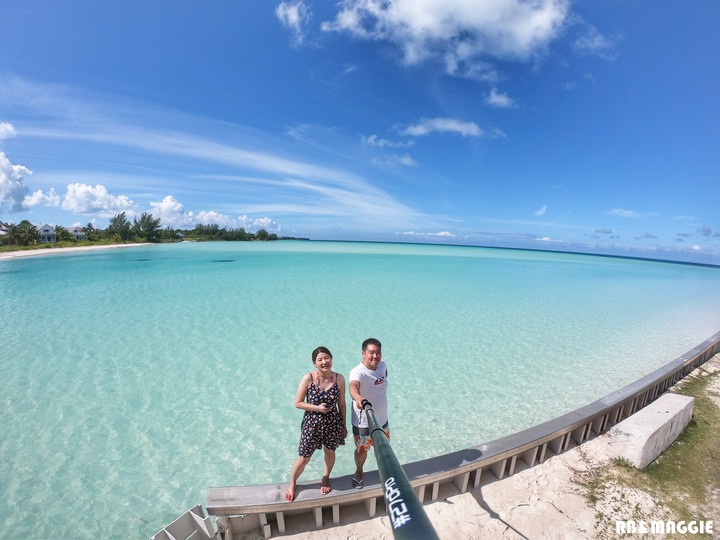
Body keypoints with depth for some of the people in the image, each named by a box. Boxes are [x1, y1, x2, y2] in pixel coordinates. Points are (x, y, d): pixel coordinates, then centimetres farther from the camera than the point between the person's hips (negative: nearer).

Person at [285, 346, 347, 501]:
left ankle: (326, 477, 55)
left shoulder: (339, 379, -13)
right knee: (303, 458, 14)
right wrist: (318, 408, -23)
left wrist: (343, 426, 6)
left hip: (333, 424, 2)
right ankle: (292, 483, 46)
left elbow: (341, 403, -2)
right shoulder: (308, 378, -20)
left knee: (330, 452, 24)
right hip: (312, 424, -2)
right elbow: (298, 403, -12)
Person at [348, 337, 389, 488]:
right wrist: (358, 398, -75)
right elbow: (353, 387, -55)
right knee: (362, 450, 18)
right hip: (363, 422, -5)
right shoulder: (358, 372, -33)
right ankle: (359, 472, 50)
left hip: (382, 418, 5)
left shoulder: (382, 365, -12)